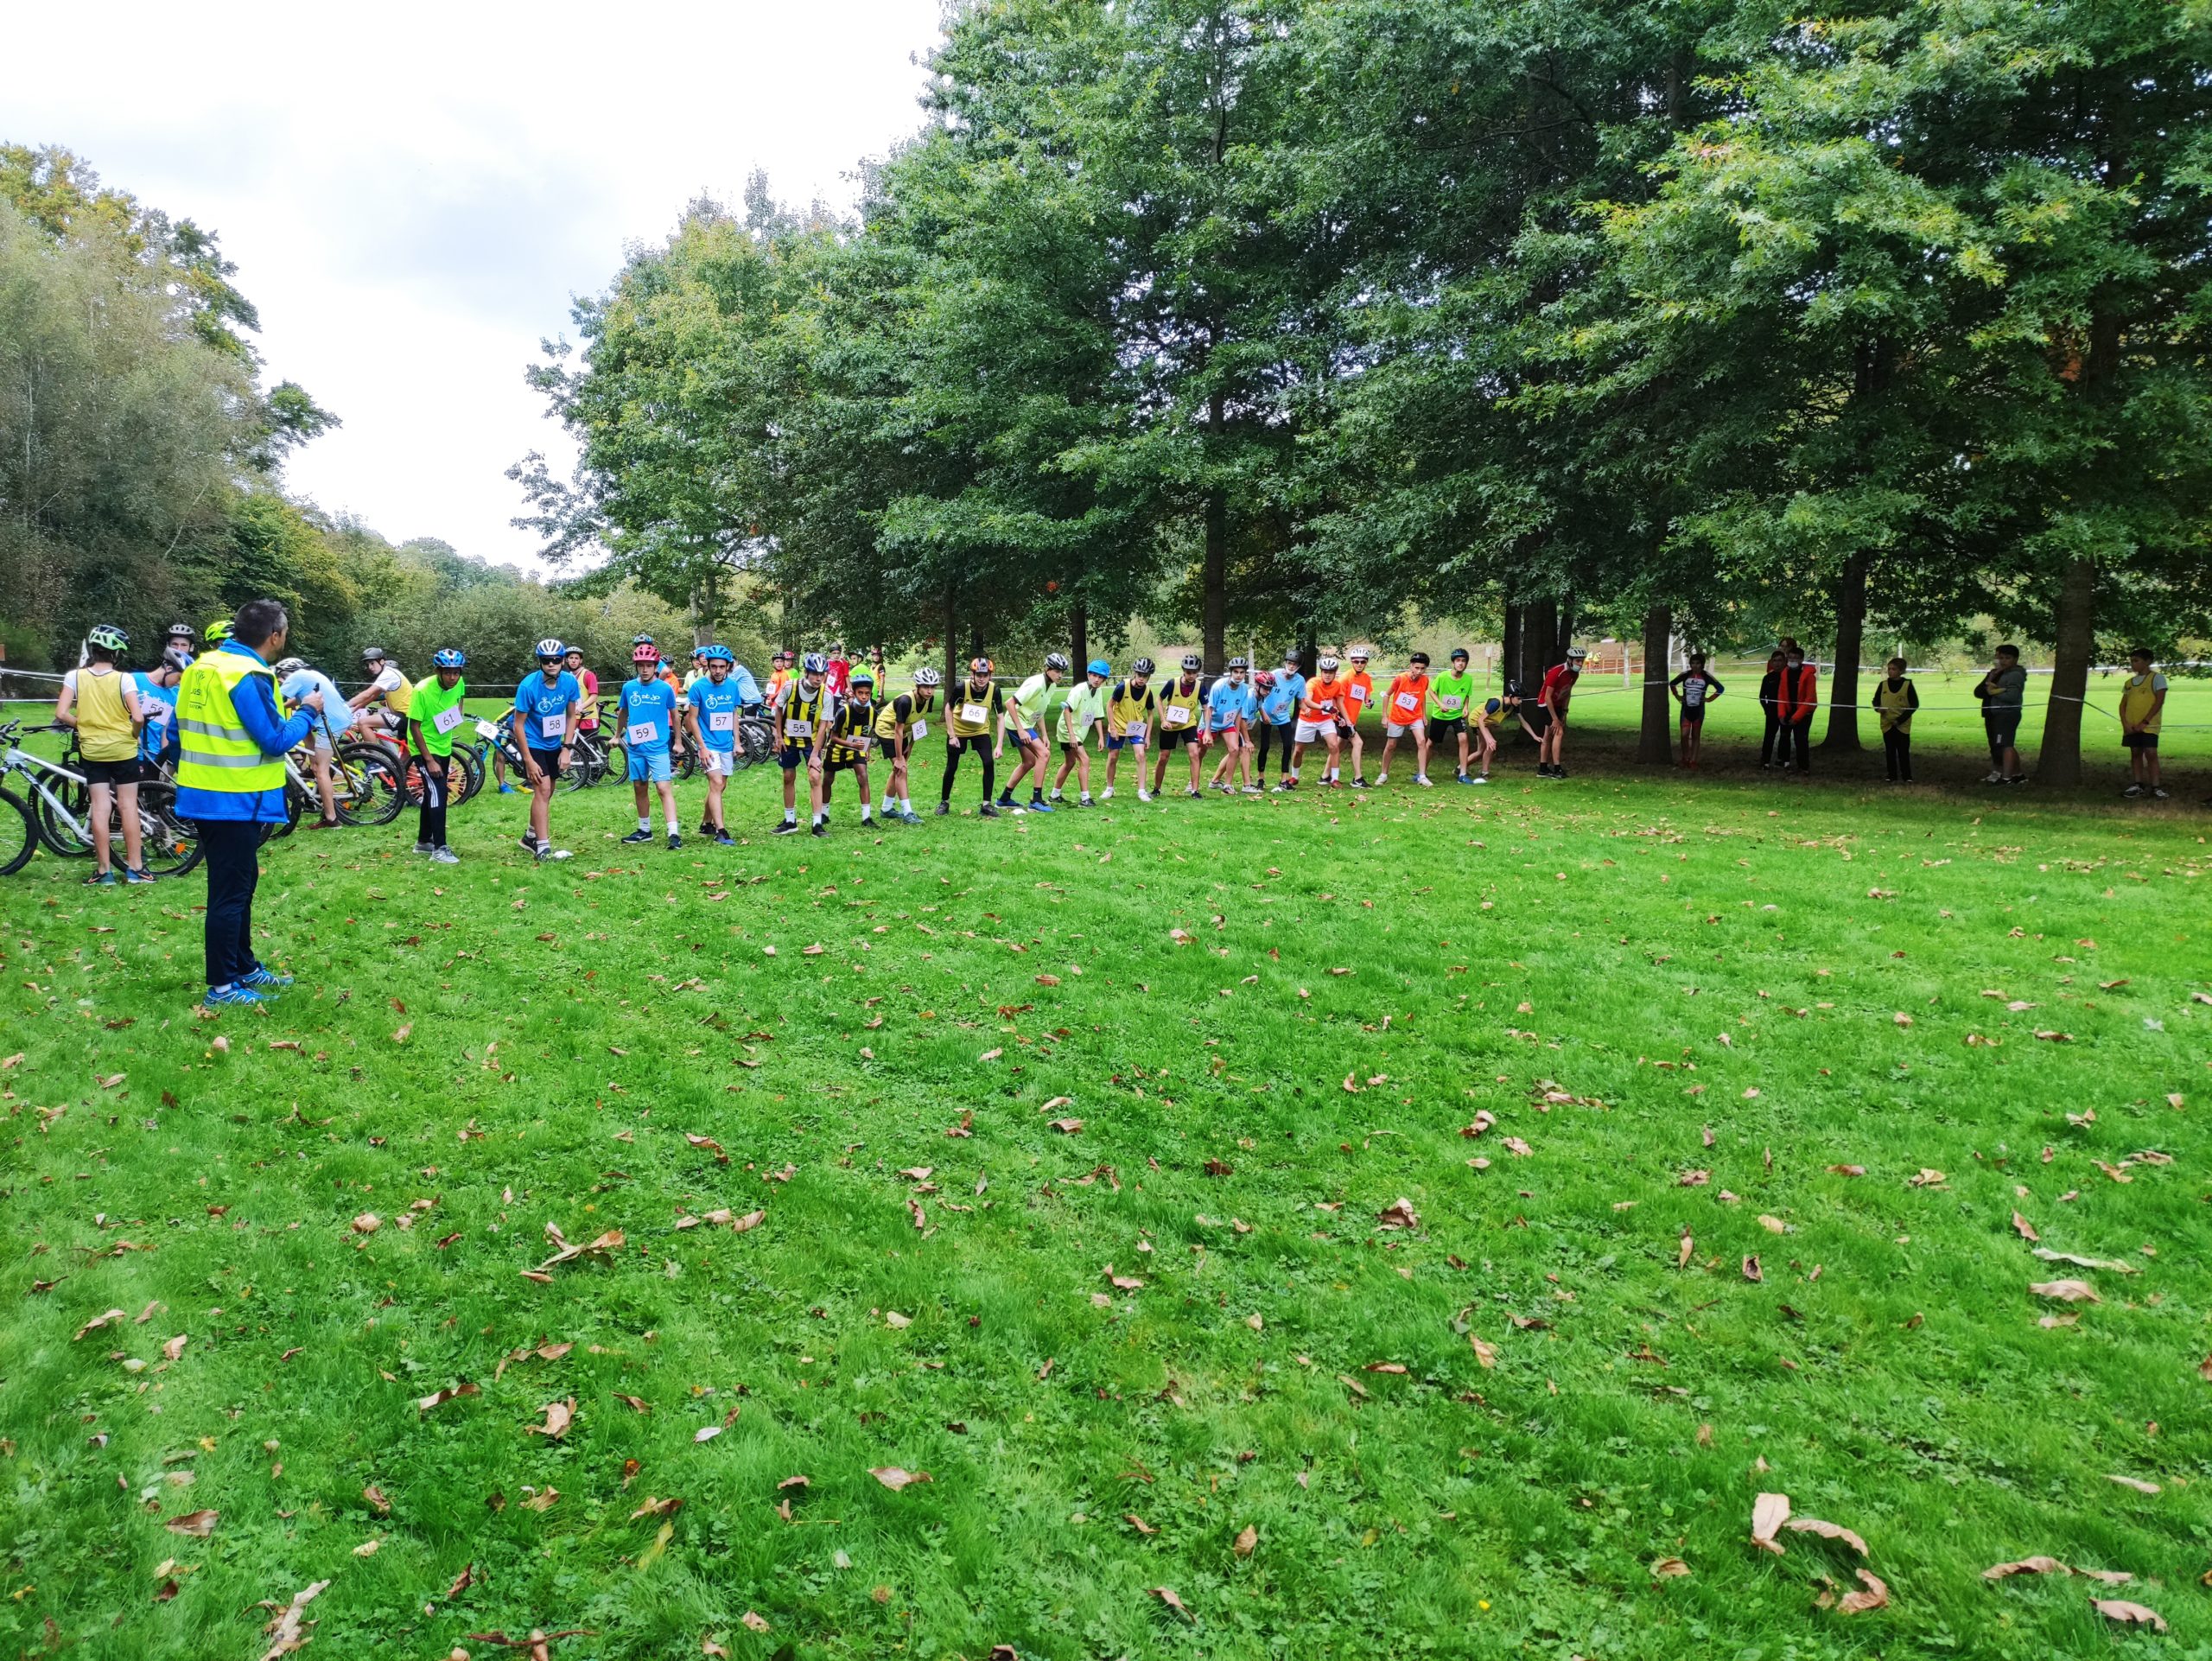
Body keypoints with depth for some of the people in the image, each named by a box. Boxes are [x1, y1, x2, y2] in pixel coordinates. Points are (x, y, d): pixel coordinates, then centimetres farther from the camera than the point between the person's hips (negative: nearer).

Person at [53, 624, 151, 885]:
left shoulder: (75, 676, -4)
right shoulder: (124, 679, -10)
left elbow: (61, 714, -10)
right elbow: (138, 717, -18)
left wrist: (82, 725, 8)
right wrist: (133, 734, 3)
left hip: (92, 750, 2)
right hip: (123, 749, -2)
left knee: (100, 807, 4)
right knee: (128, 805, 5)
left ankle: (104, 871, 5)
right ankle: (135, 868, 6)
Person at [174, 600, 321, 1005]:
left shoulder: (202, 666, 8)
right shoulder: (249, 677, -19)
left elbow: (180, 727, 14)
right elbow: (276, 740, -19)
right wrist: (307, 712, -4)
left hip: (201, 794, 9)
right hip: (235, 801, -9)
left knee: (240, 883, 19)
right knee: (230, 892, 0)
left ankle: (245, 968, 30)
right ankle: (222, 986, 7)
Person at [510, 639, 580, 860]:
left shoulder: (570, 682, -13)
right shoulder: (528, 686, -24)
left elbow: (571, 716, -1)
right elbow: (518, 724, -18)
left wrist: (567, 749, -9)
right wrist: (528, 760, -20)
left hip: (554, 744, 5)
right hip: (532, 743, -5)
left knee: (547, 792, 15)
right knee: (543, 789, -17)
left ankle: (530, 837, 34)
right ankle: (543, 848, -18)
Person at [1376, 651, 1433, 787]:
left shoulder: (1424, 680, -12)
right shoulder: (1400, 679, -21)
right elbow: (1387, 695, -8)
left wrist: (1424, 715, 9)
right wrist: (1384, 716, -8)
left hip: (1415, 717, 2)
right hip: (1397, 717, -2)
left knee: (1422, 742, -17)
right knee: (1390, 746, 8)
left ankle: (1422, 776, -14)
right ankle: (1384, 775, 26)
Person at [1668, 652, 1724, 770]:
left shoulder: (1706, 677, -3)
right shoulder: (1685, 675, -1)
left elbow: (1721, 688, 6)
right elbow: (1672, 684, 15)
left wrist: (1709, 699, 1)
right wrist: (1678, 697, 9)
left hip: (1699, 710, 0)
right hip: (1686, 709, 0)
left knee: (1696, 736, 6)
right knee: (1684, 735, -8)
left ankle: (1693, 760, 12)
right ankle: (1685, 758, 10)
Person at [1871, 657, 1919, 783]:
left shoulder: (1908, 685, -4)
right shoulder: (1883, 684, 4)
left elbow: (1915, 704, -3)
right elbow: (1875, 700, 14)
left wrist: (1900, 719, -11)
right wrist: (1878, 708, -10)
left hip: (1903, 725, -3)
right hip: (1887, 724, 3)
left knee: (1903, 752, -1)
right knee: (1890, 752, 6)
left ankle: (1907, 777, 7)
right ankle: (1892, 777, 13)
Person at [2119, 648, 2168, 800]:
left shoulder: (2157, 678, -2)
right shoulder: (2130, 682, 15)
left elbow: (2159, 701, -9)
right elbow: (2123, 705, 14)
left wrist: (2144, 722, -14)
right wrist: (2125, 723, -2)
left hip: (2148, 726, -6)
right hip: (2131, 727, 6)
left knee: (2150, 753, -10)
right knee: (2135, 753, 7)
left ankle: (2155, 787, -7)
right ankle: (2137, 786, 12)